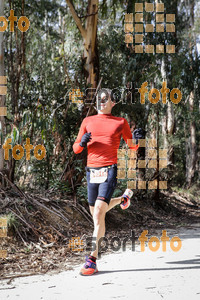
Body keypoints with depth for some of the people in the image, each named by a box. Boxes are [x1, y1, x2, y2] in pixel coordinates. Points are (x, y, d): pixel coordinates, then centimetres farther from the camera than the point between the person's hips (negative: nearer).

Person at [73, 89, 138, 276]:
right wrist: (82, 143, -7)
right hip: (91, 171, 4)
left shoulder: (120, 122, 9)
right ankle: (123, 198, 45)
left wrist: (136, 140, -1)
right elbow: (75, 148, 11)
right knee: (96, 213, 14)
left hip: (110, 170, -4)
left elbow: (132, 146, 17)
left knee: (98, 213, -18)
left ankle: (92, 260, -17)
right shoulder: (87, 122, 15)